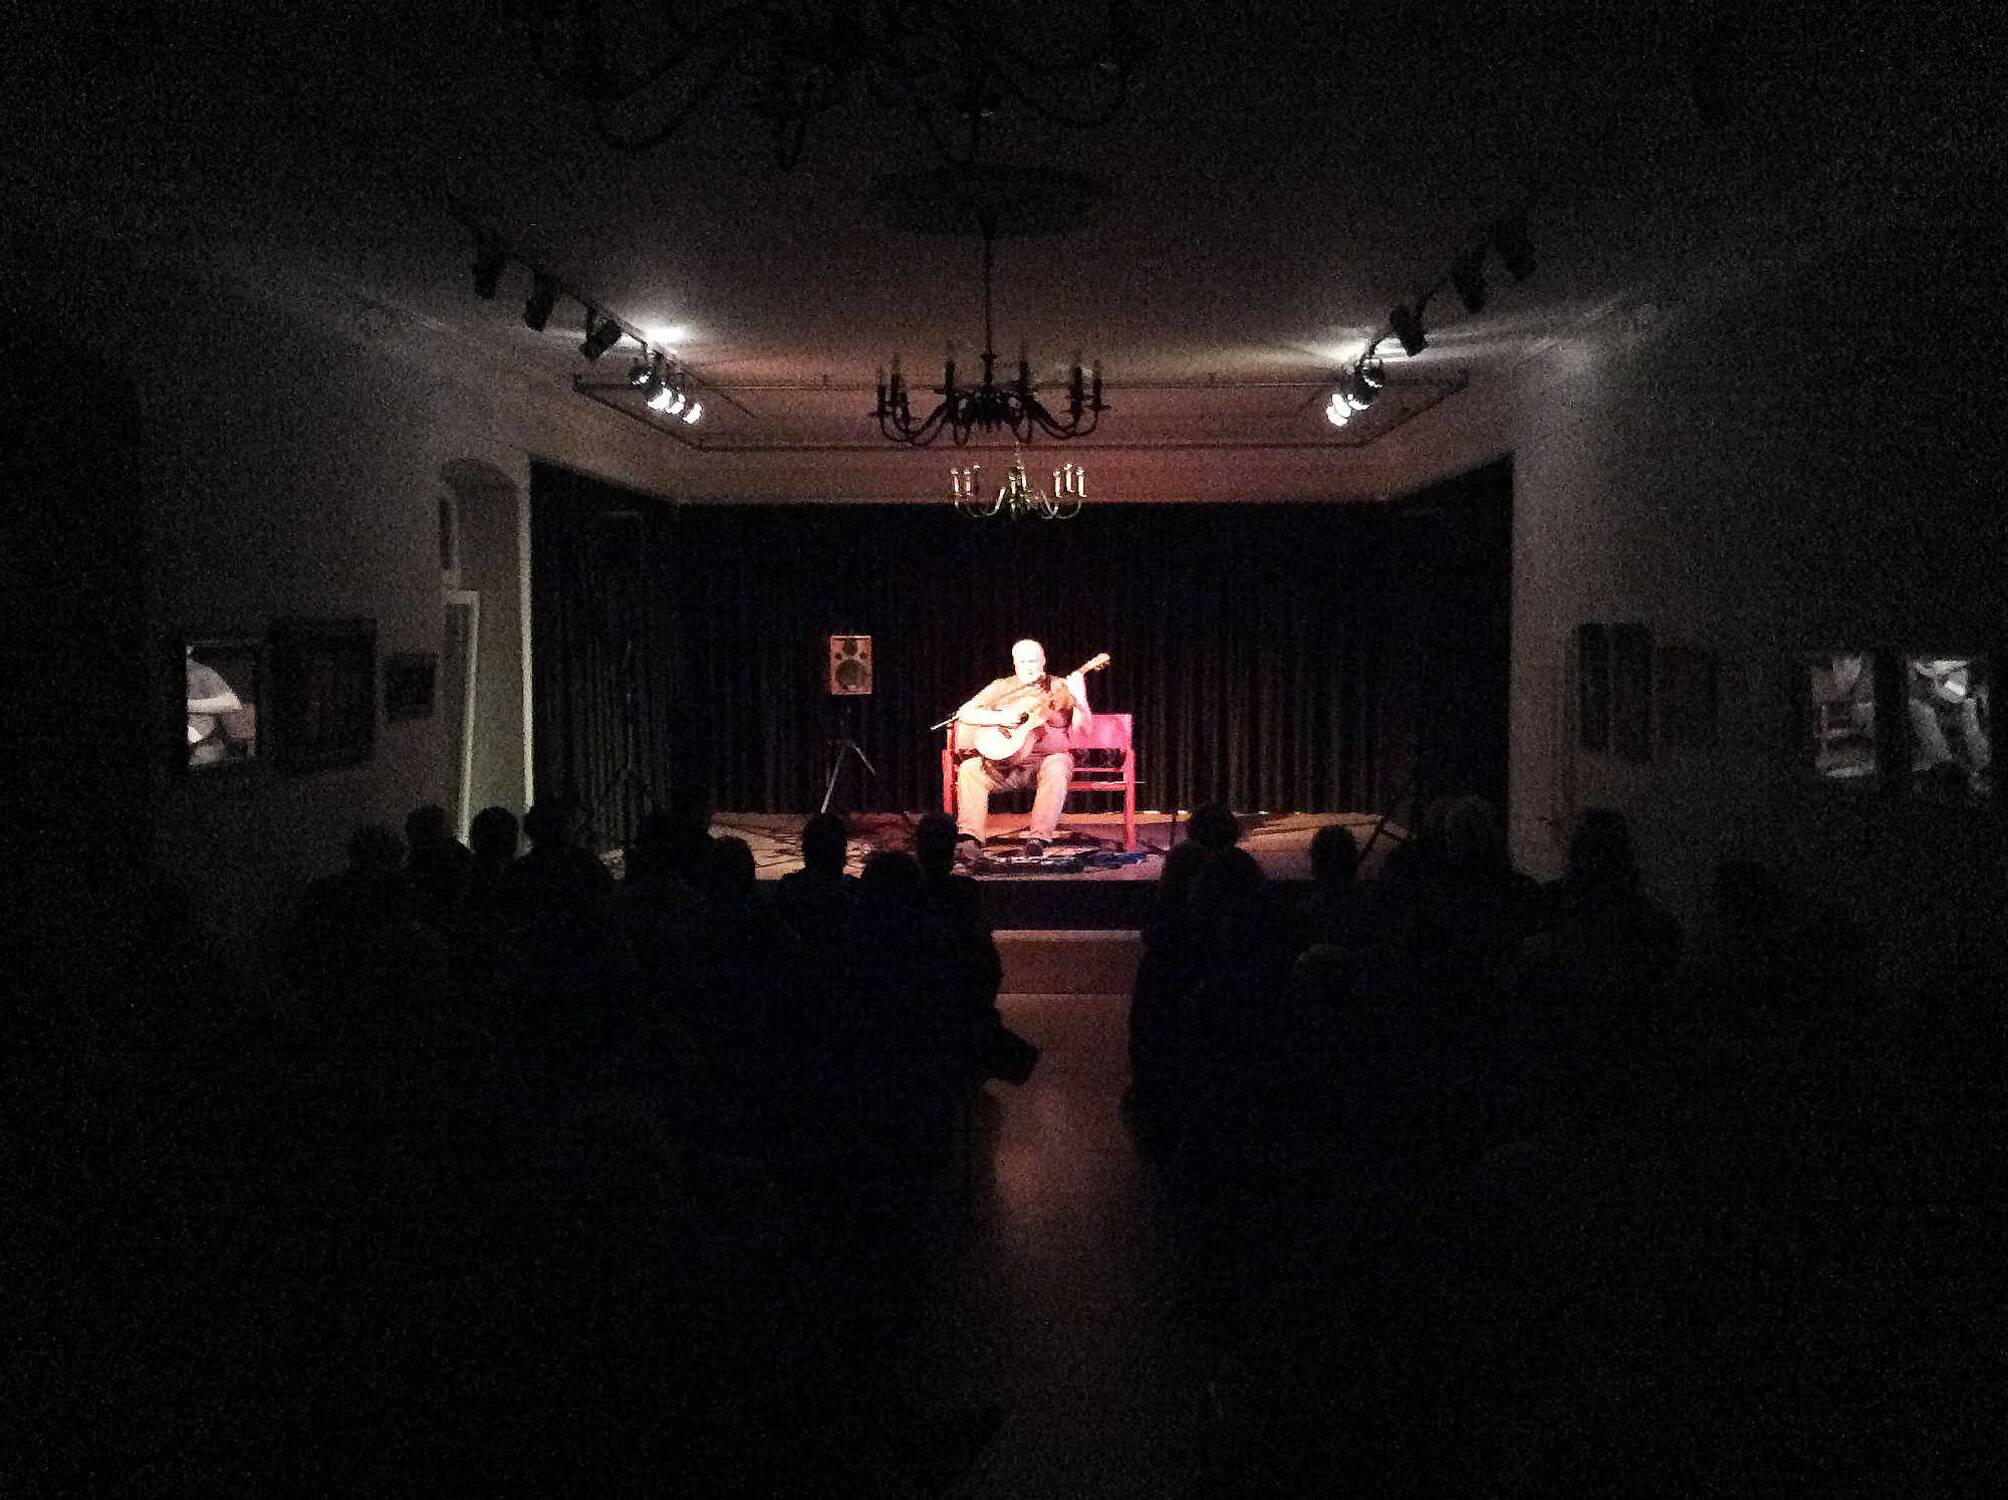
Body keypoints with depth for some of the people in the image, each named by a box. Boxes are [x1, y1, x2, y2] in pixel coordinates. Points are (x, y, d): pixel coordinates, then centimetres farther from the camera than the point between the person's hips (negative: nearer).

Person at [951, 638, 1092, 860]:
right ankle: (969, 838, -26)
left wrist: (1079, 699, -21)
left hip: (1048, 758, -2)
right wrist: (999, 718, -11)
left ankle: (1038, 839, -34)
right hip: (1004, 761, 2)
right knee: (969, 769, -23)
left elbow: (1083, 729, -3)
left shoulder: (1060, 688, 7)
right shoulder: (1001, 687, 12)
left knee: (1056, 770, -36)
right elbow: (964, 713, 4)